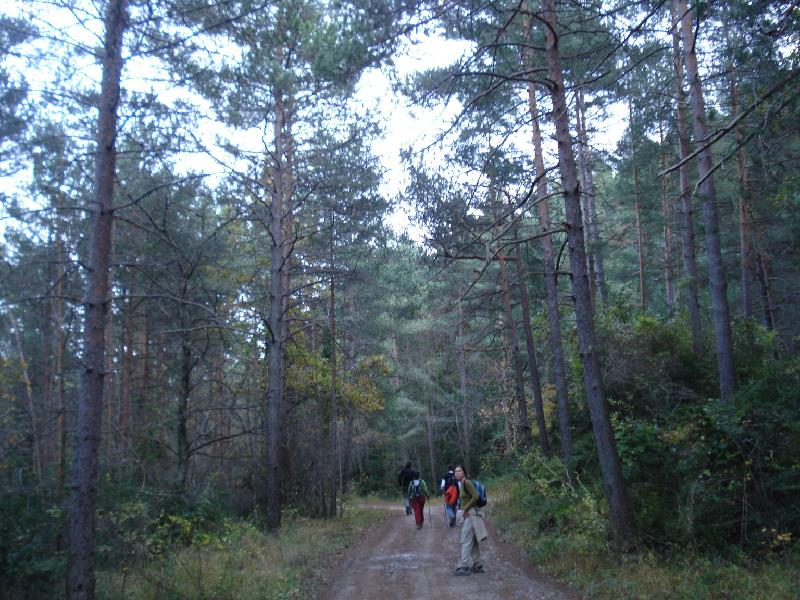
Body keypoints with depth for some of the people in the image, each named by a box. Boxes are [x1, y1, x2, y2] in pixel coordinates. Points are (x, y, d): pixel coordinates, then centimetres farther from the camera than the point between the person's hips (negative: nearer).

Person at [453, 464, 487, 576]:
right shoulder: (461, 484, 14)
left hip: (470, 514, -10)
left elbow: (476, 496, -22)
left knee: (466, 541, -8)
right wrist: (463, 511, 8)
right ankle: (477, 566, 20)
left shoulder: (467, 482, -13)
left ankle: (464, 567, -7)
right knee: (473, 542, 13)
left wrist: (465, 509, -17)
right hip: (468, 515, 10)